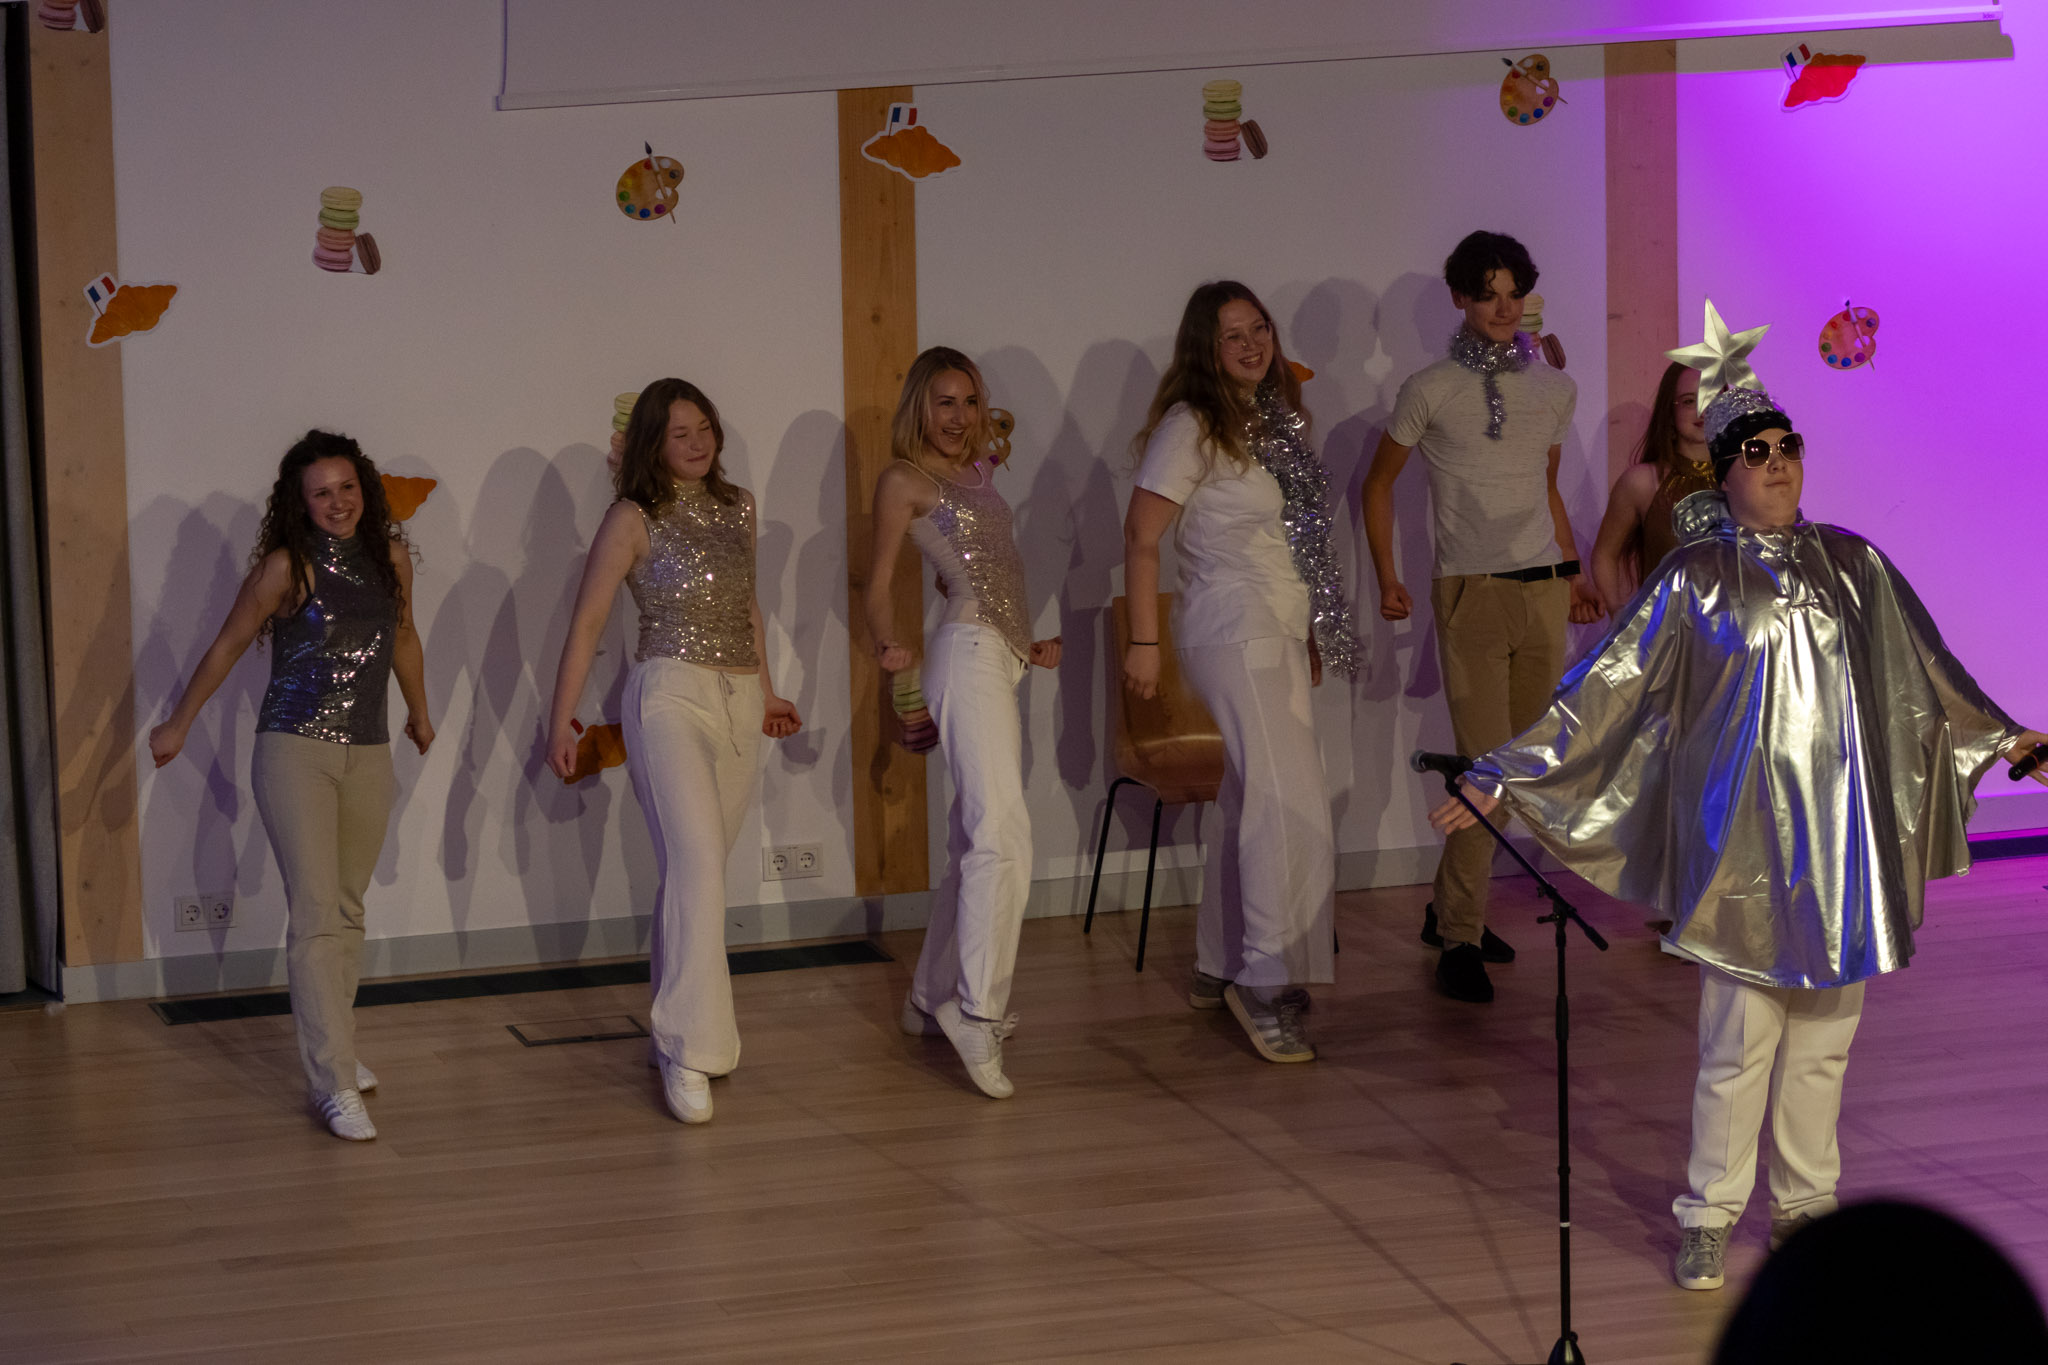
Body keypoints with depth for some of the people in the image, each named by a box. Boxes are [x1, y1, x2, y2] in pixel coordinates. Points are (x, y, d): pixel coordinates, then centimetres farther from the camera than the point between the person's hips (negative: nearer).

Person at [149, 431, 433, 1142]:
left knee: (347, 911, 13)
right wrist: (178, 725, 9)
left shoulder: (391, 558, 5)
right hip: (295, 752, -5)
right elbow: (227, 646, 2)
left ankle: (331, 1048, 28)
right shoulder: (287, 567, -9)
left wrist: (419, 714, 36)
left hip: (368, 755, 5)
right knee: (315, 916, -10)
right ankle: (335, 1085, -13)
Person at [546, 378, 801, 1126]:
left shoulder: (738, 508, 13)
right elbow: (587, 621, -4)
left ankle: (680, 1008, 26)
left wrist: (766, 691, 33)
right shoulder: (634, 520, -4)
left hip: (739, 701, 6)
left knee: (700, 865, 9)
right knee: (696, 864, -17)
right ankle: (689, 1052, -20)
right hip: (670, 697, -6)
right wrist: (562, 719, -8)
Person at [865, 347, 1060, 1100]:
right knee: (1002, 833, -19)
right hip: (967, 651, -9)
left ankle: (932, 999, 23)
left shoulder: (977, 473, 21)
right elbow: (879, 584, -1)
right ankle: (978, 1012, -24)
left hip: (1002, 659, 9)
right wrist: (891, 645, -12)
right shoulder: (905, 479, -1)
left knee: (976, 840, 13)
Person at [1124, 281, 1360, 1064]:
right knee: (1290, 804, -14)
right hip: (1233, 631, -8)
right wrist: (1143, 642, -16)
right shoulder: (1192, 426, -10)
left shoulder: (1274, 421, 14)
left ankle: (1219, 971, 20)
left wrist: (1312, 634, 20)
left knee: (1250, 802, 11)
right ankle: (1267, 984, -12)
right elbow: (1141, 536, -12)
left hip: (1283, 634, 8)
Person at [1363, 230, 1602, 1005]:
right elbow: (1379, 483, 9)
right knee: (1484, 765, -12)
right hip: (1470, 593, -5)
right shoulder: (1431, 391, 0)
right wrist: (1386, 578, 5)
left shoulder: (1554, 391, 12)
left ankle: (1450, 908, 19)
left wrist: (1574, 573, 19)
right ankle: (1460, 938, -7)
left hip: (1543, 591, 5)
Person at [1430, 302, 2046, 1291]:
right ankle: (1708, 1219, 10)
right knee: (1739, 1039, -3)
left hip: (1841, 834, 4)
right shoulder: (1695, 580, -2)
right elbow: (1602, 689, -2)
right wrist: (1502, 777, -6)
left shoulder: (1853, 566, 8)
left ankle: (1805, 1203, 24)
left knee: (1824, 1032, 10)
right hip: (1746, 833, -4)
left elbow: (1925, 675, 21)